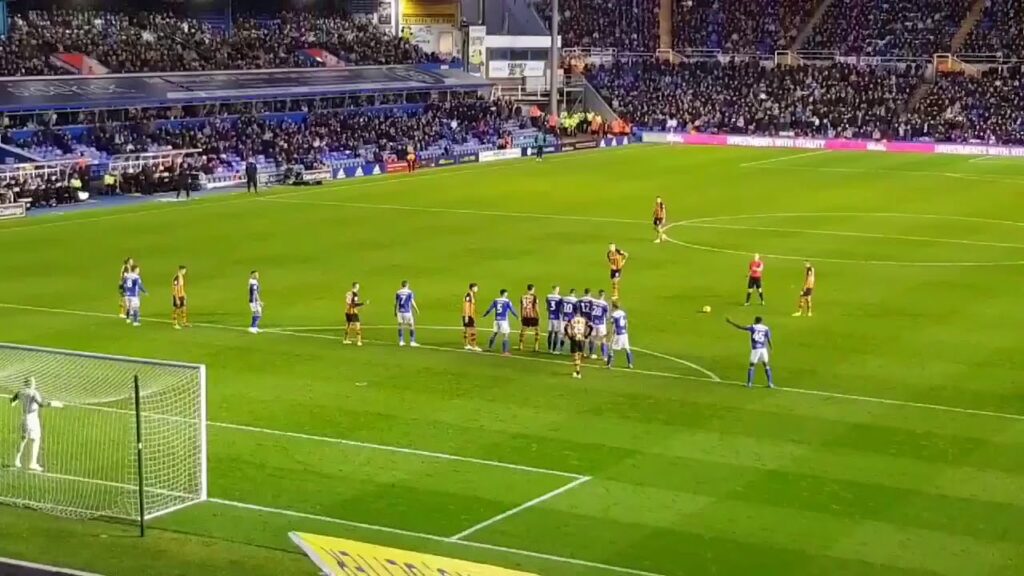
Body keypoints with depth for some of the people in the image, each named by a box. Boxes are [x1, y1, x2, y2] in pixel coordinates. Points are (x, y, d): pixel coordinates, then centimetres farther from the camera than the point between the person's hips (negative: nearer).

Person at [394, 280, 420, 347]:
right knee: (411, 326, 5)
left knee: (400, 326, 10)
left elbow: (396, 303, 4)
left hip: (400, 311, 3)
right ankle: (412, 342, 3)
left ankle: (401, 341, 11)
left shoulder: (398, 293, 2)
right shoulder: (410, 292, -6)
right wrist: (417, 310, 7)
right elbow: (412, 302, -6)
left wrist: (395, 312, 14)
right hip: (408, 311, -3)